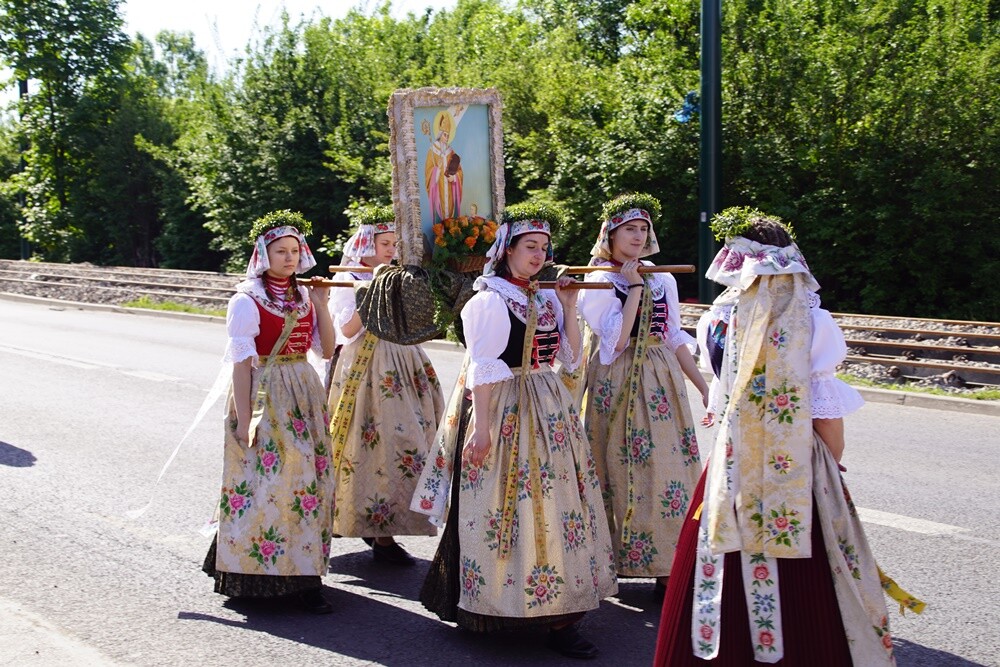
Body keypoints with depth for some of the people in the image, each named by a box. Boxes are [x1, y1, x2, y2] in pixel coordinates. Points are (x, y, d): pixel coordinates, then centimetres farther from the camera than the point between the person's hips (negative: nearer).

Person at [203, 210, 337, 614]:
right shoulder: (247, 300, -7)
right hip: (264, 395, -6)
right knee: (268, 479, -7)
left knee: (308, 482, 6)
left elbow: (327, 349, 8)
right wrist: (244, 419, -16)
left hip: (304, 394, 6)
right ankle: (264, 573, 1)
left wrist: (320, 305, -2)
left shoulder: (304, 295, 10)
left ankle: (302, 573, 14)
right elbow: (241, 363, -10)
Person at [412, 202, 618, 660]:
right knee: (513, 506, -4)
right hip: (506, 412, -7)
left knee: (552, 502, 7)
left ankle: (556, 613, 13)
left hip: (548, 411, 7)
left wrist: (569, 306, 3)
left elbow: (571, 356, 10)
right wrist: (482, 427, -18)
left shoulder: (546, 299, 13)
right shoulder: (490, 300, -7)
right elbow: (483, 369, -13)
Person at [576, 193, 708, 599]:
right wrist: (634, 286, -13)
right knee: (622, 471, -2)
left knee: (667, 469, -1)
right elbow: (616, 341, -15)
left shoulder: (663, 279, 11)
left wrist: (704, 387, 13)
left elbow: (675, 338, 16)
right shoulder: (598, 282, -3)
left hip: (661, 381, 4)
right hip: (618, 383, -4)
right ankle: (614, 559, 10)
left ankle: (669, 566, 4)